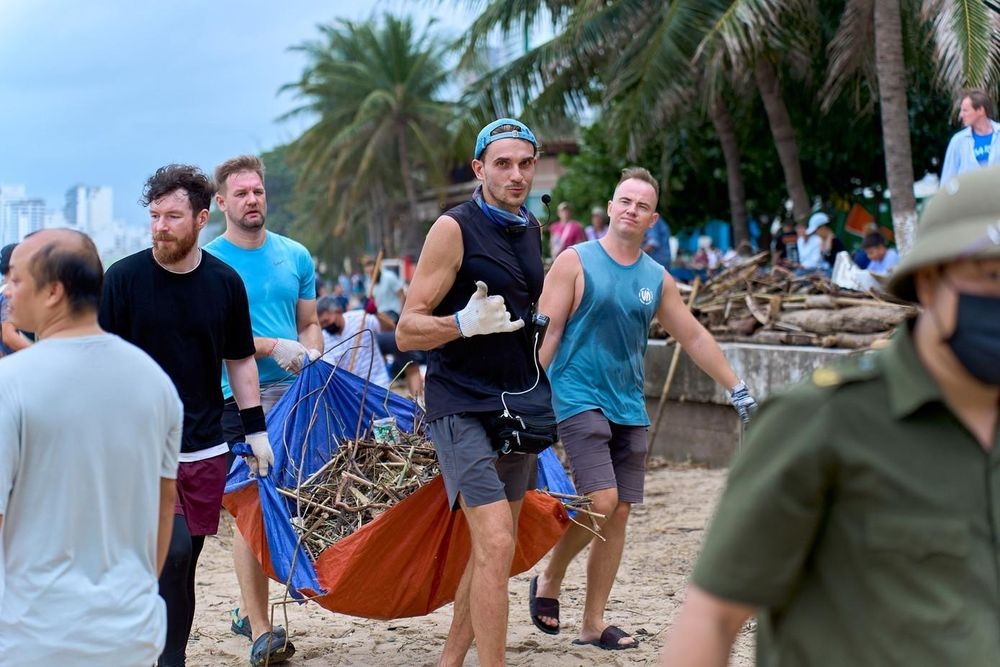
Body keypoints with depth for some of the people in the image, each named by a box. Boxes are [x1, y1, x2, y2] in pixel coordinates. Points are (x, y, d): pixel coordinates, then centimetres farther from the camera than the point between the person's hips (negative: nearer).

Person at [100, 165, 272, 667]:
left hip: (206, 447, 4)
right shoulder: (124, 278, -4)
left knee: (185, 560, 8)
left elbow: (239, 360, 15)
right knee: (173, 551, -16)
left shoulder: (225, 282, 5)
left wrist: (256, 429, 11)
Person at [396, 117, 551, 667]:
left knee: (491, 548, 11)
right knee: (496, 544, -18)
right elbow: (407, 332, -13)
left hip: (521, 404, 7)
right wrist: (465, 323, -30)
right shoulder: (455, 228, -10)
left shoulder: (530, 230, 11)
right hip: (464, 405, -7)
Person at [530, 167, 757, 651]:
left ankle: (593, 624, 13)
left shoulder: (657, 279, 10)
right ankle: (549, 581, 7)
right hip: (579, 399, -5)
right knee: (601, 501, -18)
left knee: (619, 514, 4)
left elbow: (694, 337, 18)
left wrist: (737, 390, 17)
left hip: (629, 408, 5)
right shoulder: (576, 262, -4)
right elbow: (546, 332, -8)